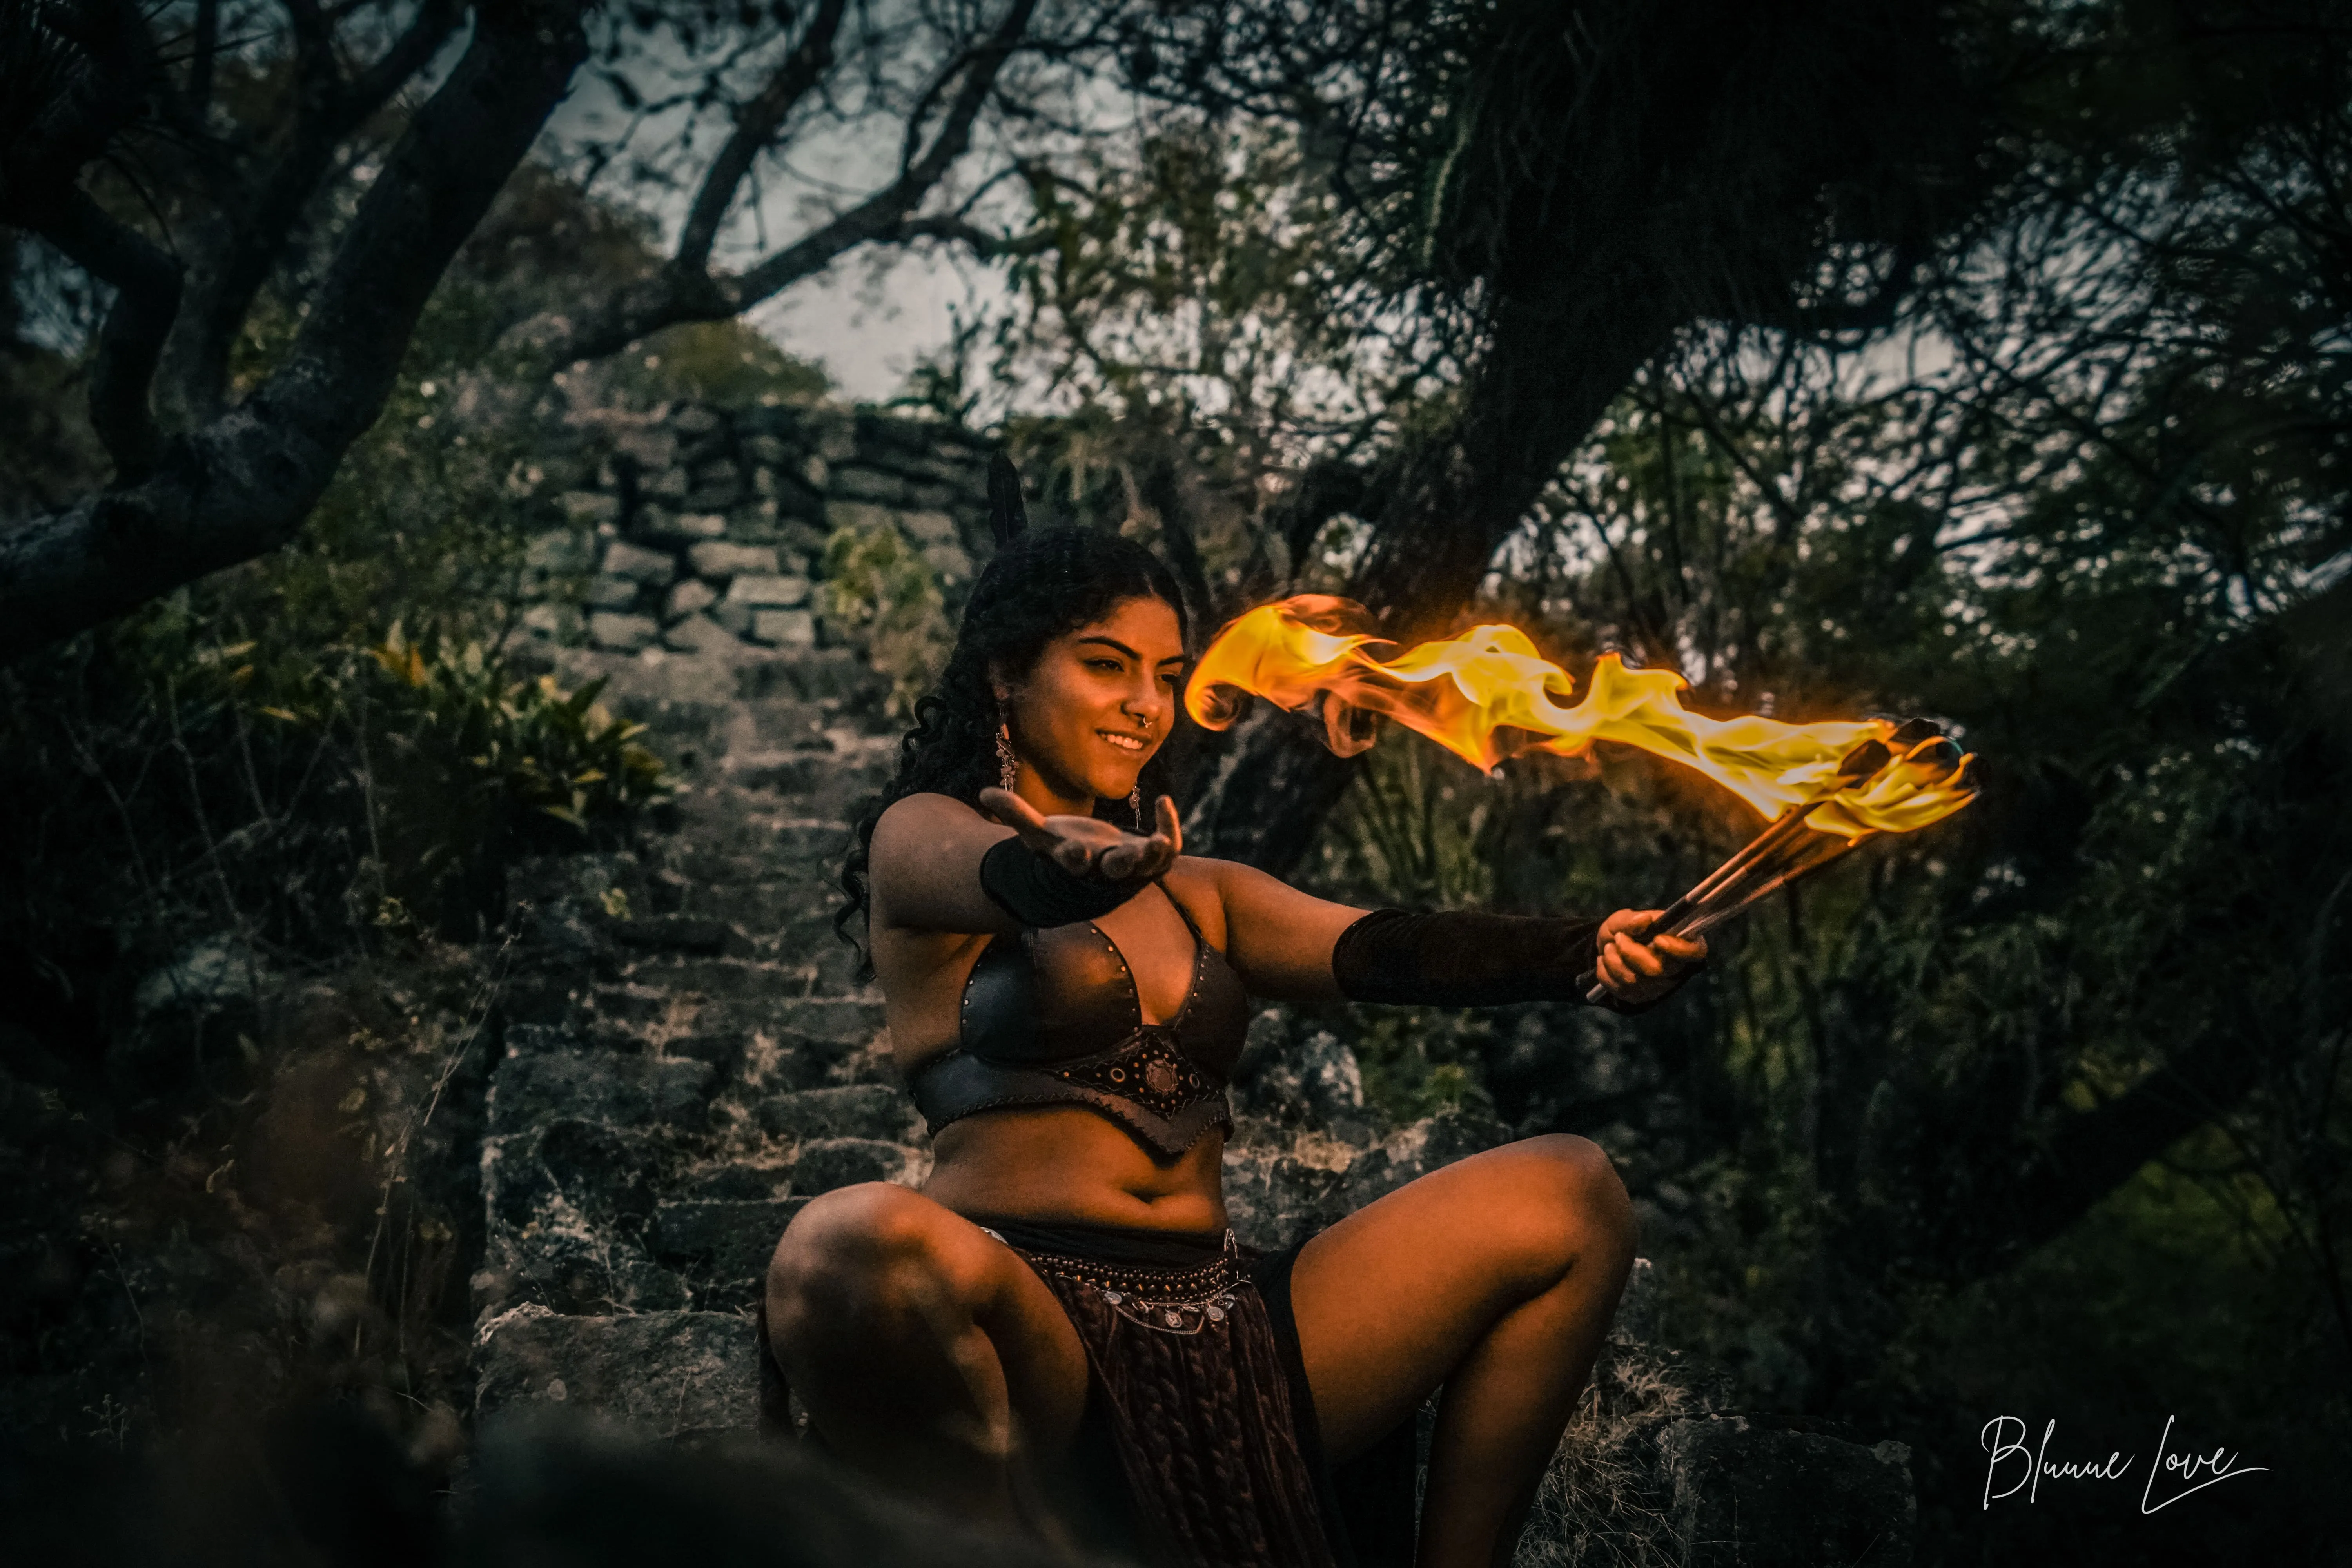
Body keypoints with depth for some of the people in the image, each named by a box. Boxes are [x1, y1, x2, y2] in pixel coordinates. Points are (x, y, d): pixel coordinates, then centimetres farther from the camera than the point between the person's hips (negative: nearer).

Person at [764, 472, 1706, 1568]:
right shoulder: (920, 836, 8)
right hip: (1031, 1321, -5)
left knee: (1567, 1193, -5)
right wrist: (1089, 866, -40)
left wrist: (1590, 953, -11)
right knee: (858, 1246, -39)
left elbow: (1373, 951, 6)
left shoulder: (1195, 895, 23)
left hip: (1214, 1328, 6)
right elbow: (1026, 884, -16)